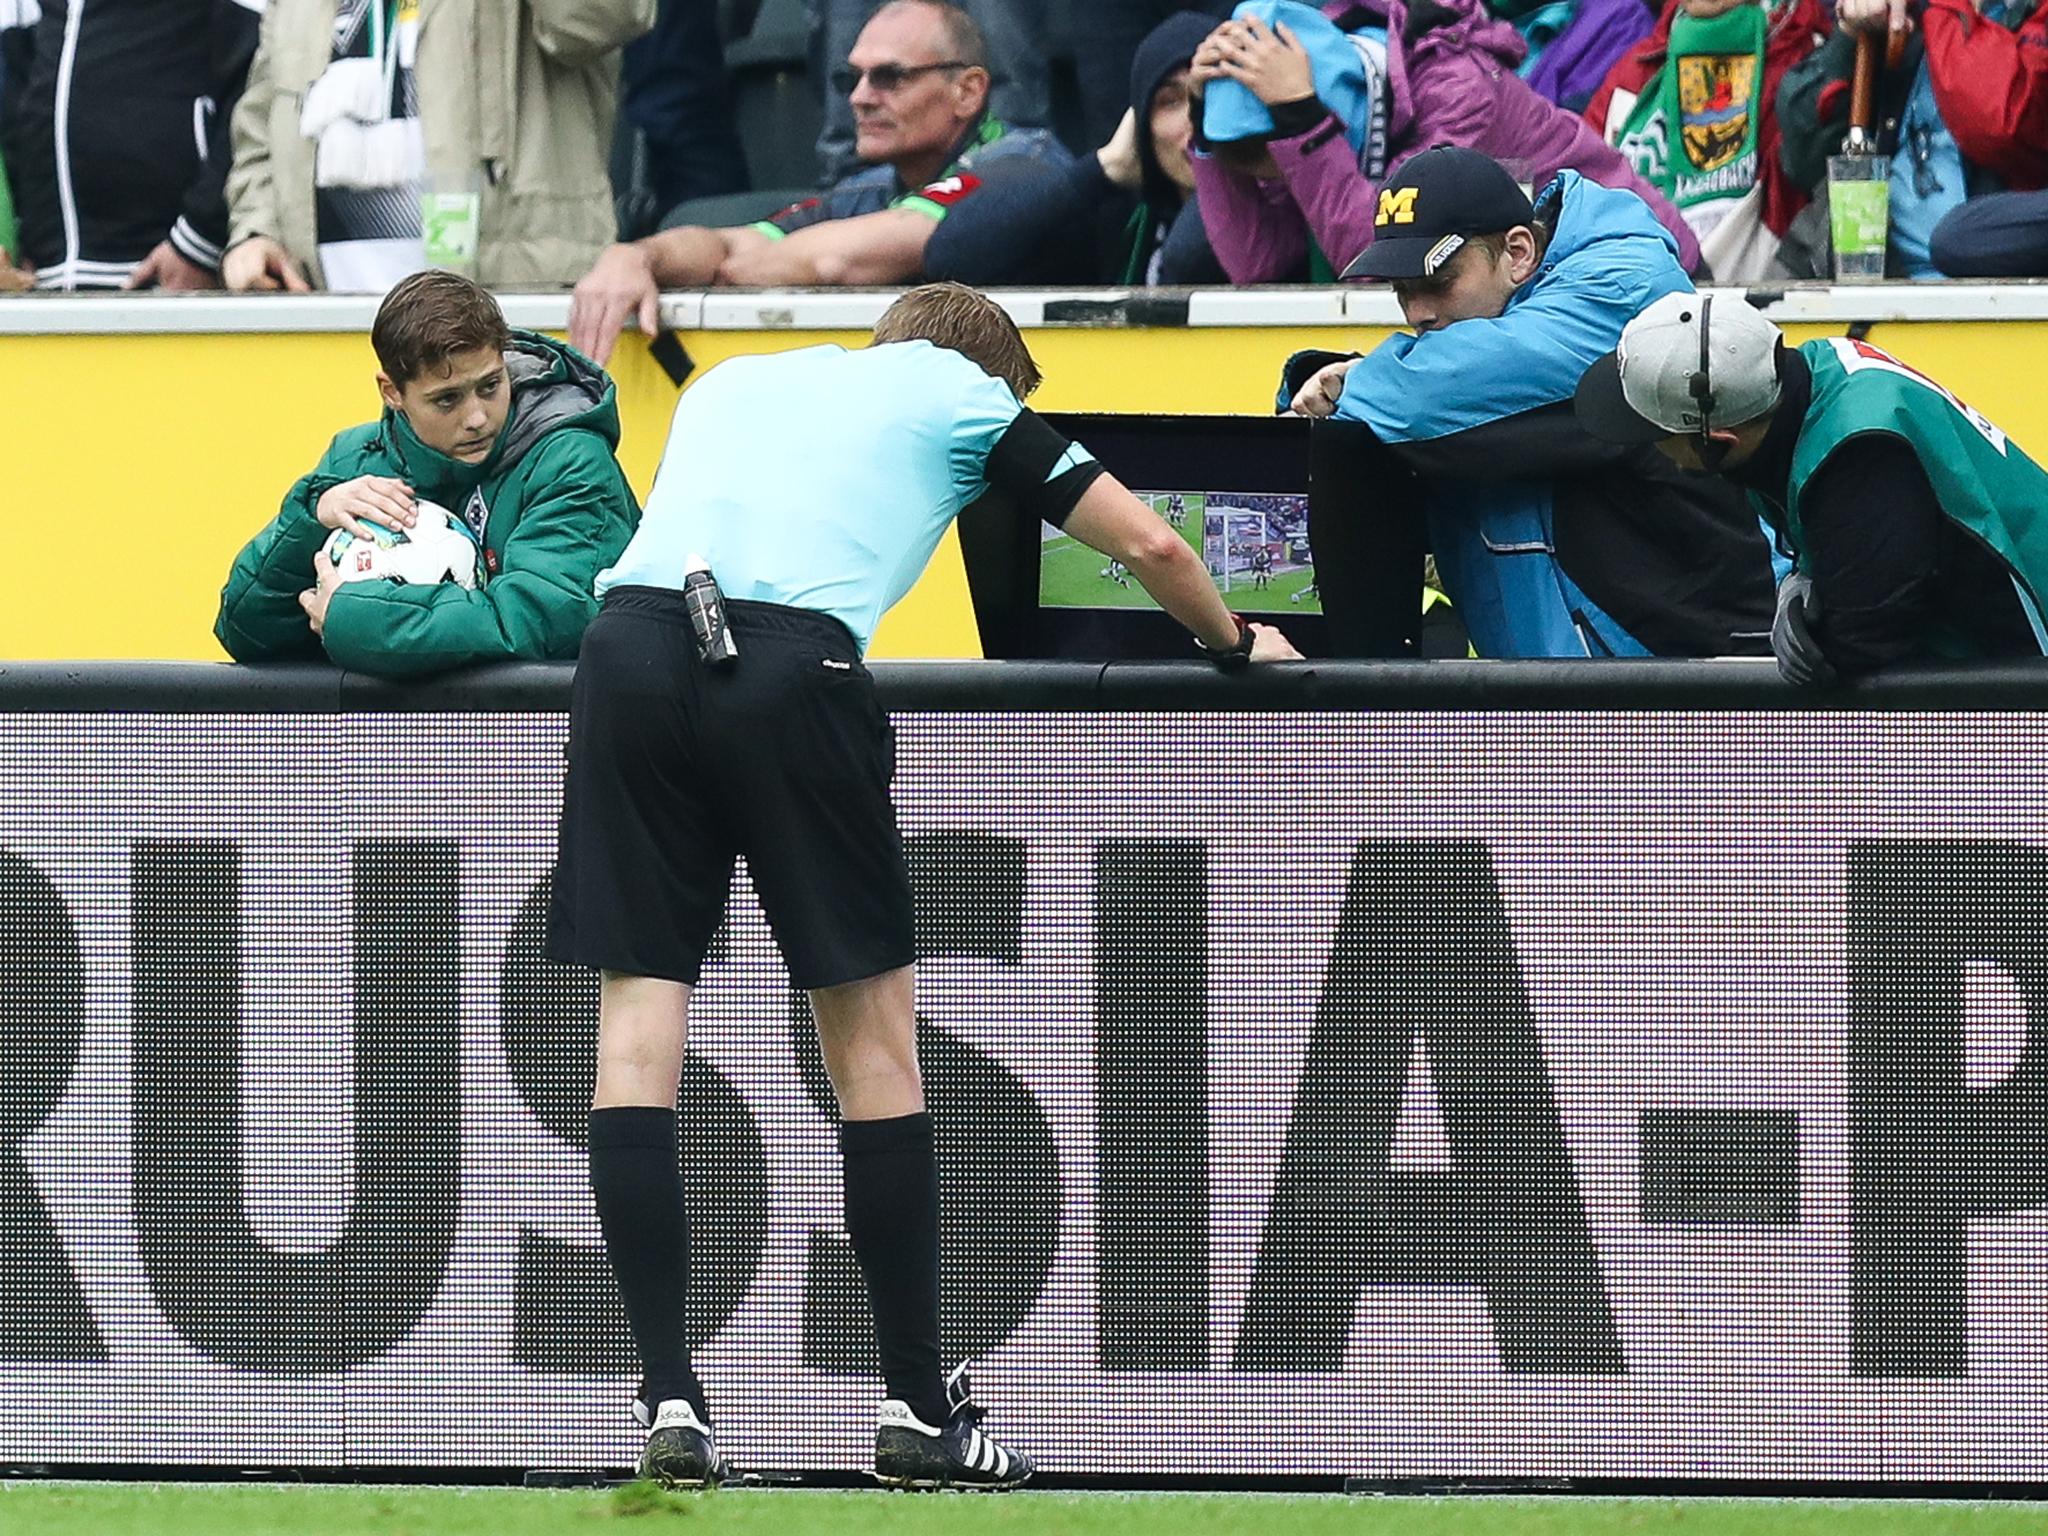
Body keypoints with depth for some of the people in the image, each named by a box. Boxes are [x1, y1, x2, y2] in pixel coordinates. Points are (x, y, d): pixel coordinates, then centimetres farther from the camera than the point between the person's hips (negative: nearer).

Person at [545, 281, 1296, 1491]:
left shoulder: (733, 381, 35)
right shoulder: (963, 393, 24)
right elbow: (1150, 543, 26)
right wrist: (1236, 641, 46)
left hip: (631, 635, 3)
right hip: (792, 658, -3)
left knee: (640, 1016, 6)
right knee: (873, 1031, 8)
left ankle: (669, 1400, -1)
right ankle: (919, 1411, 12)